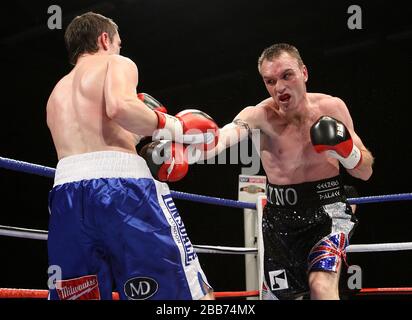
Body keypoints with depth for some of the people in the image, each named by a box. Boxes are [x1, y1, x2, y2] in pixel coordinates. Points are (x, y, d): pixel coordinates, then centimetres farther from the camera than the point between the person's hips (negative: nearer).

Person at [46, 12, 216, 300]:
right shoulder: (117, 63, 13)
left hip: (67, 193, 7)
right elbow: (120, 107, -10)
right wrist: (175, 127, 1)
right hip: (121, 184, -6)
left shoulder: (57, 94, 33)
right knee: (194, 294, -6)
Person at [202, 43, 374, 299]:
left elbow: (366, 172, 0)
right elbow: (223, 136, -35)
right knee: (278, 294, 11)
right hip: (280, 217, 1)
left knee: (322, 287, -25)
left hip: (327, 210, -1)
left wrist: (346, 149, -22)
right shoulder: (259, 115, -12)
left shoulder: (332, 108, -6)